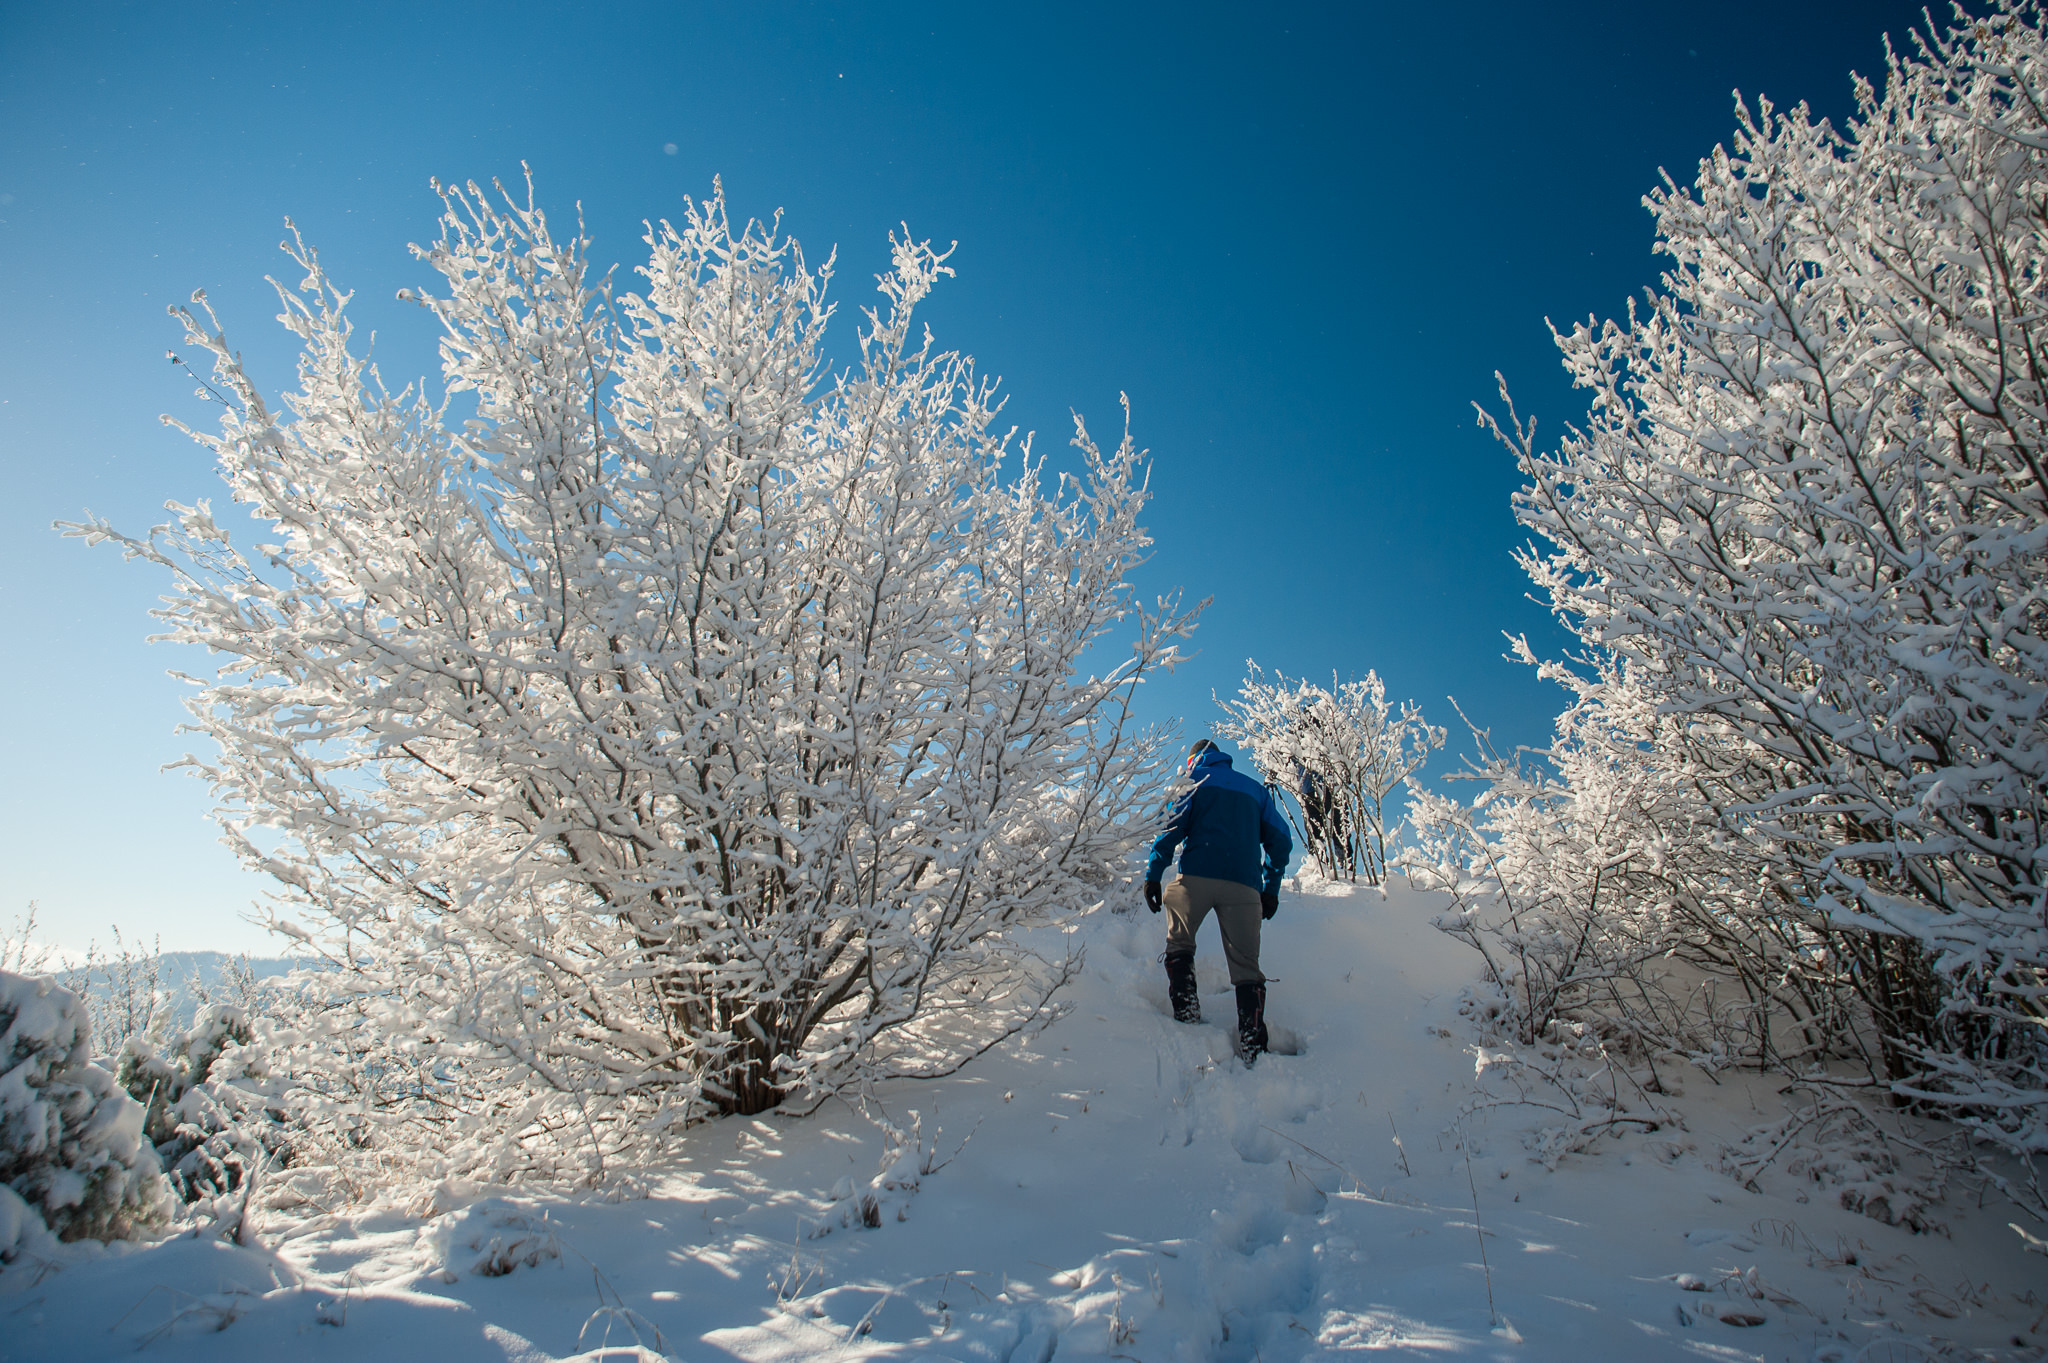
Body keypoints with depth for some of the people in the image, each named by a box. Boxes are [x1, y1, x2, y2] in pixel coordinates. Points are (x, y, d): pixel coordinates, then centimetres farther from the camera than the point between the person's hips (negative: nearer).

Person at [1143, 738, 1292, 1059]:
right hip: (1245, 885, 3)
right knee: (1246, 964, 2)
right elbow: (1280, 840, 20)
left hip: (1198, 876, -2)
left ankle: (1185, 1006, -2)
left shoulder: (1197, 781, 14)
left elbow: (1173, 827, 0)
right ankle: (1253, 1042, -10)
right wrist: (1271, 889, 23)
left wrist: (1153, 875, 0)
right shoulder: (1255, 789, 26)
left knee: (1179, 942, 16)